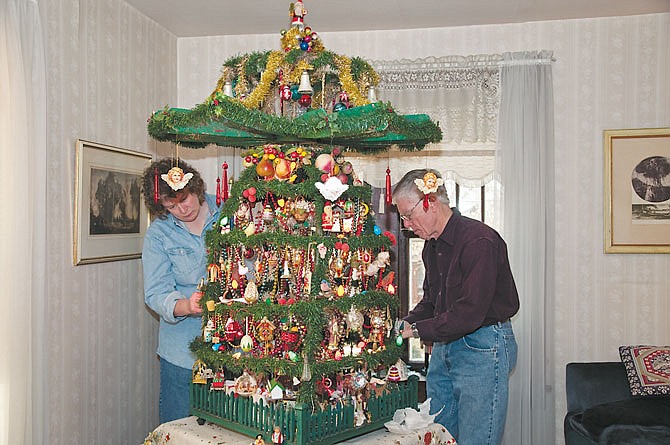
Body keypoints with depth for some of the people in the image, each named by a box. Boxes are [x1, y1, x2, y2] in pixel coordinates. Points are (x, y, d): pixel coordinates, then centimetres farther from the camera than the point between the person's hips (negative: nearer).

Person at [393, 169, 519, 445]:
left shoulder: (478, 241, -19)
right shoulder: (432, 245, 11)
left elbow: (470, 313, -24)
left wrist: (418, 329, -18)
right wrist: (406, 323, 2)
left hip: (483, 349, -8)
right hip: (444, 347, 9)